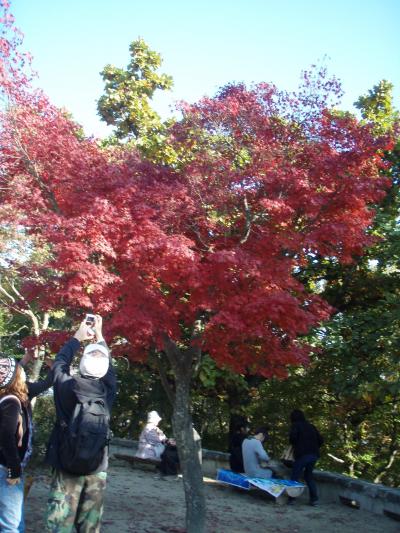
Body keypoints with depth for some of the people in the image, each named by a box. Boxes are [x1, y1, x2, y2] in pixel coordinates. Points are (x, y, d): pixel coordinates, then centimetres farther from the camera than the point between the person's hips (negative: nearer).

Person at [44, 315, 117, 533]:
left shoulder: (68, 385, -9)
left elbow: (59, 362, 10)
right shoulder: (108, 390, -4)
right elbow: (109, 367, 15)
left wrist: (78, 337, 21)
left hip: (67, 465, -2)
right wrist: (99, 335, 25)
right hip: (97, 468, 2)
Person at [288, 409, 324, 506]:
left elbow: (292, 437, -14)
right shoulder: (311, 426, 18)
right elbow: (320, 440, 13)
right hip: (314, 455, 6)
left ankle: (291, 499, 1)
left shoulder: (296, 425, 2)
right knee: (309, 476, 20)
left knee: (295, 477, 4)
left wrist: (294, 445, 6)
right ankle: (314, 499, 14)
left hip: (302, 455, -6)